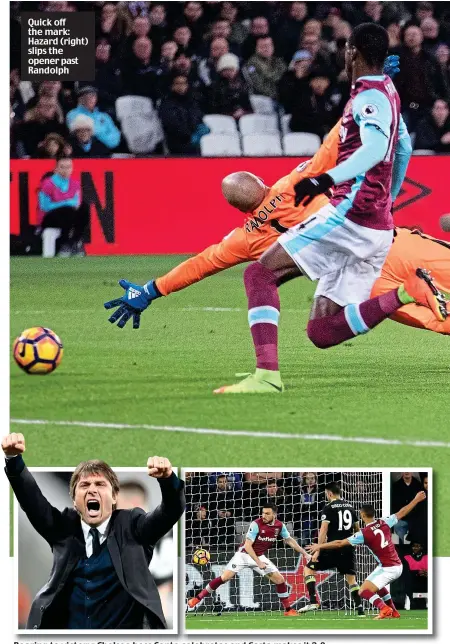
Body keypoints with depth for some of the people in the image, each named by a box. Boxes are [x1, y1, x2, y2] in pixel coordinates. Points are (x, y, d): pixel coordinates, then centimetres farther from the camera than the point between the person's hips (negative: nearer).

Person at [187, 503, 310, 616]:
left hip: (259, 556, 5)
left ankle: (288, 610, 9)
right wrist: (258, 562, -27)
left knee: (280, 580, -5)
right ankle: (198, 598, -8)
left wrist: (304, 553, 10)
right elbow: (247, 545, -23)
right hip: (244, 554, -5)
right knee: (225, 577, -17)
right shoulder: (256, 524, -22)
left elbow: (290, 540, 11)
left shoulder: (279, 526, -6)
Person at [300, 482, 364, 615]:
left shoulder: (329, 508, -6)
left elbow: (323, 529, -14)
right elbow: (357, 529, 21)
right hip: (348, 549, 5)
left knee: (309, 569, 7)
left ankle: (313, 602, -6)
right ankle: (360, 610, 3)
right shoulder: (350, 507, 12)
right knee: (351, 578, 14)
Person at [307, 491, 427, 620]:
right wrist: (416, 500, 26)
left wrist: (320, 546, -4)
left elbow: (340, 543, -13)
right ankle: (394, 612, 37)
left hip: (388, 569, -8)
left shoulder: (364, 534, -16)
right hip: (398, 566, 8)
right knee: (377, 585, 33)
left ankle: (384, 609, -29)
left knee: (364, 591, -12)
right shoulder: (384, 523, -1)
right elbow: (401, 513, 12)